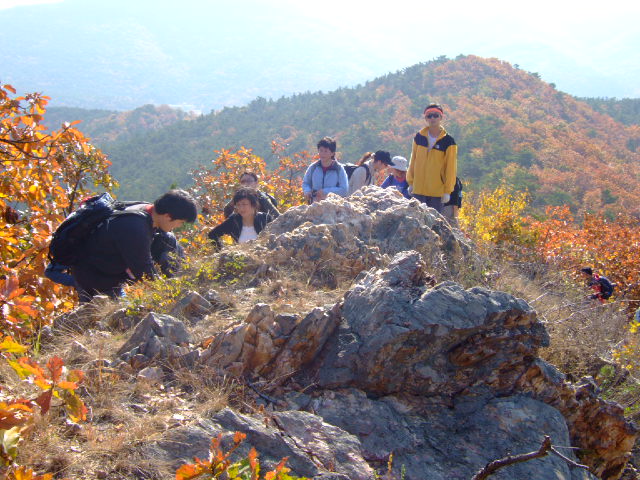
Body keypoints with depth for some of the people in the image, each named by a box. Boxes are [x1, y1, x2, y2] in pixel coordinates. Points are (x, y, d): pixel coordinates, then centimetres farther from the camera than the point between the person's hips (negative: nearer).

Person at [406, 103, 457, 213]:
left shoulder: (448, 141, -4)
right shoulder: (419, 137, 6)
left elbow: (451, 167, -4)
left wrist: (447, 190, -7)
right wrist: (411, 181, 11)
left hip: (437, 191, -3)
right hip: (418, 189, 3)